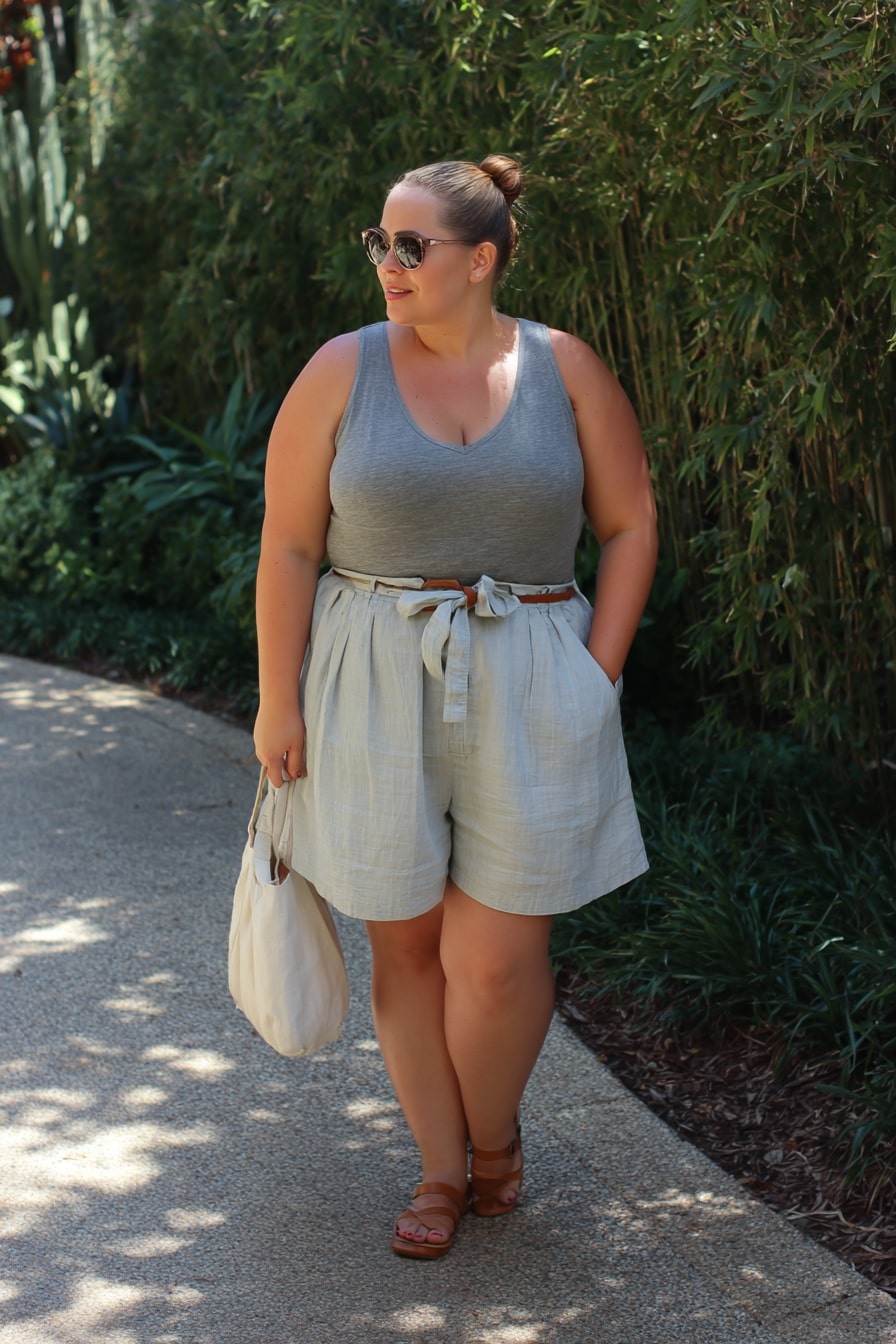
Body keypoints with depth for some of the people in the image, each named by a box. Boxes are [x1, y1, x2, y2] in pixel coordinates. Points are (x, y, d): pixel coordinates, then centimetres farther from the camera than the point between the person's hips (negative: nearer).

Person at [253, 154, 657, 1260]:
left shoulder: (564, 369, 2)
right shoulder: (342, 371, 0)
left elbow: (631, 524, 6)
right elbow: (288, 546, 0)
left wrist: (594, 678, -2)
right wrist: (278, 701, -4)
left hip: (526, 691, 0)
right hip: (375, 692, 1)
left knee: (497, 959, -2)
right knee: (404, 942, 7)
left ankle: (495, 1139, 28)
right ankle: (441, 1168, 25)